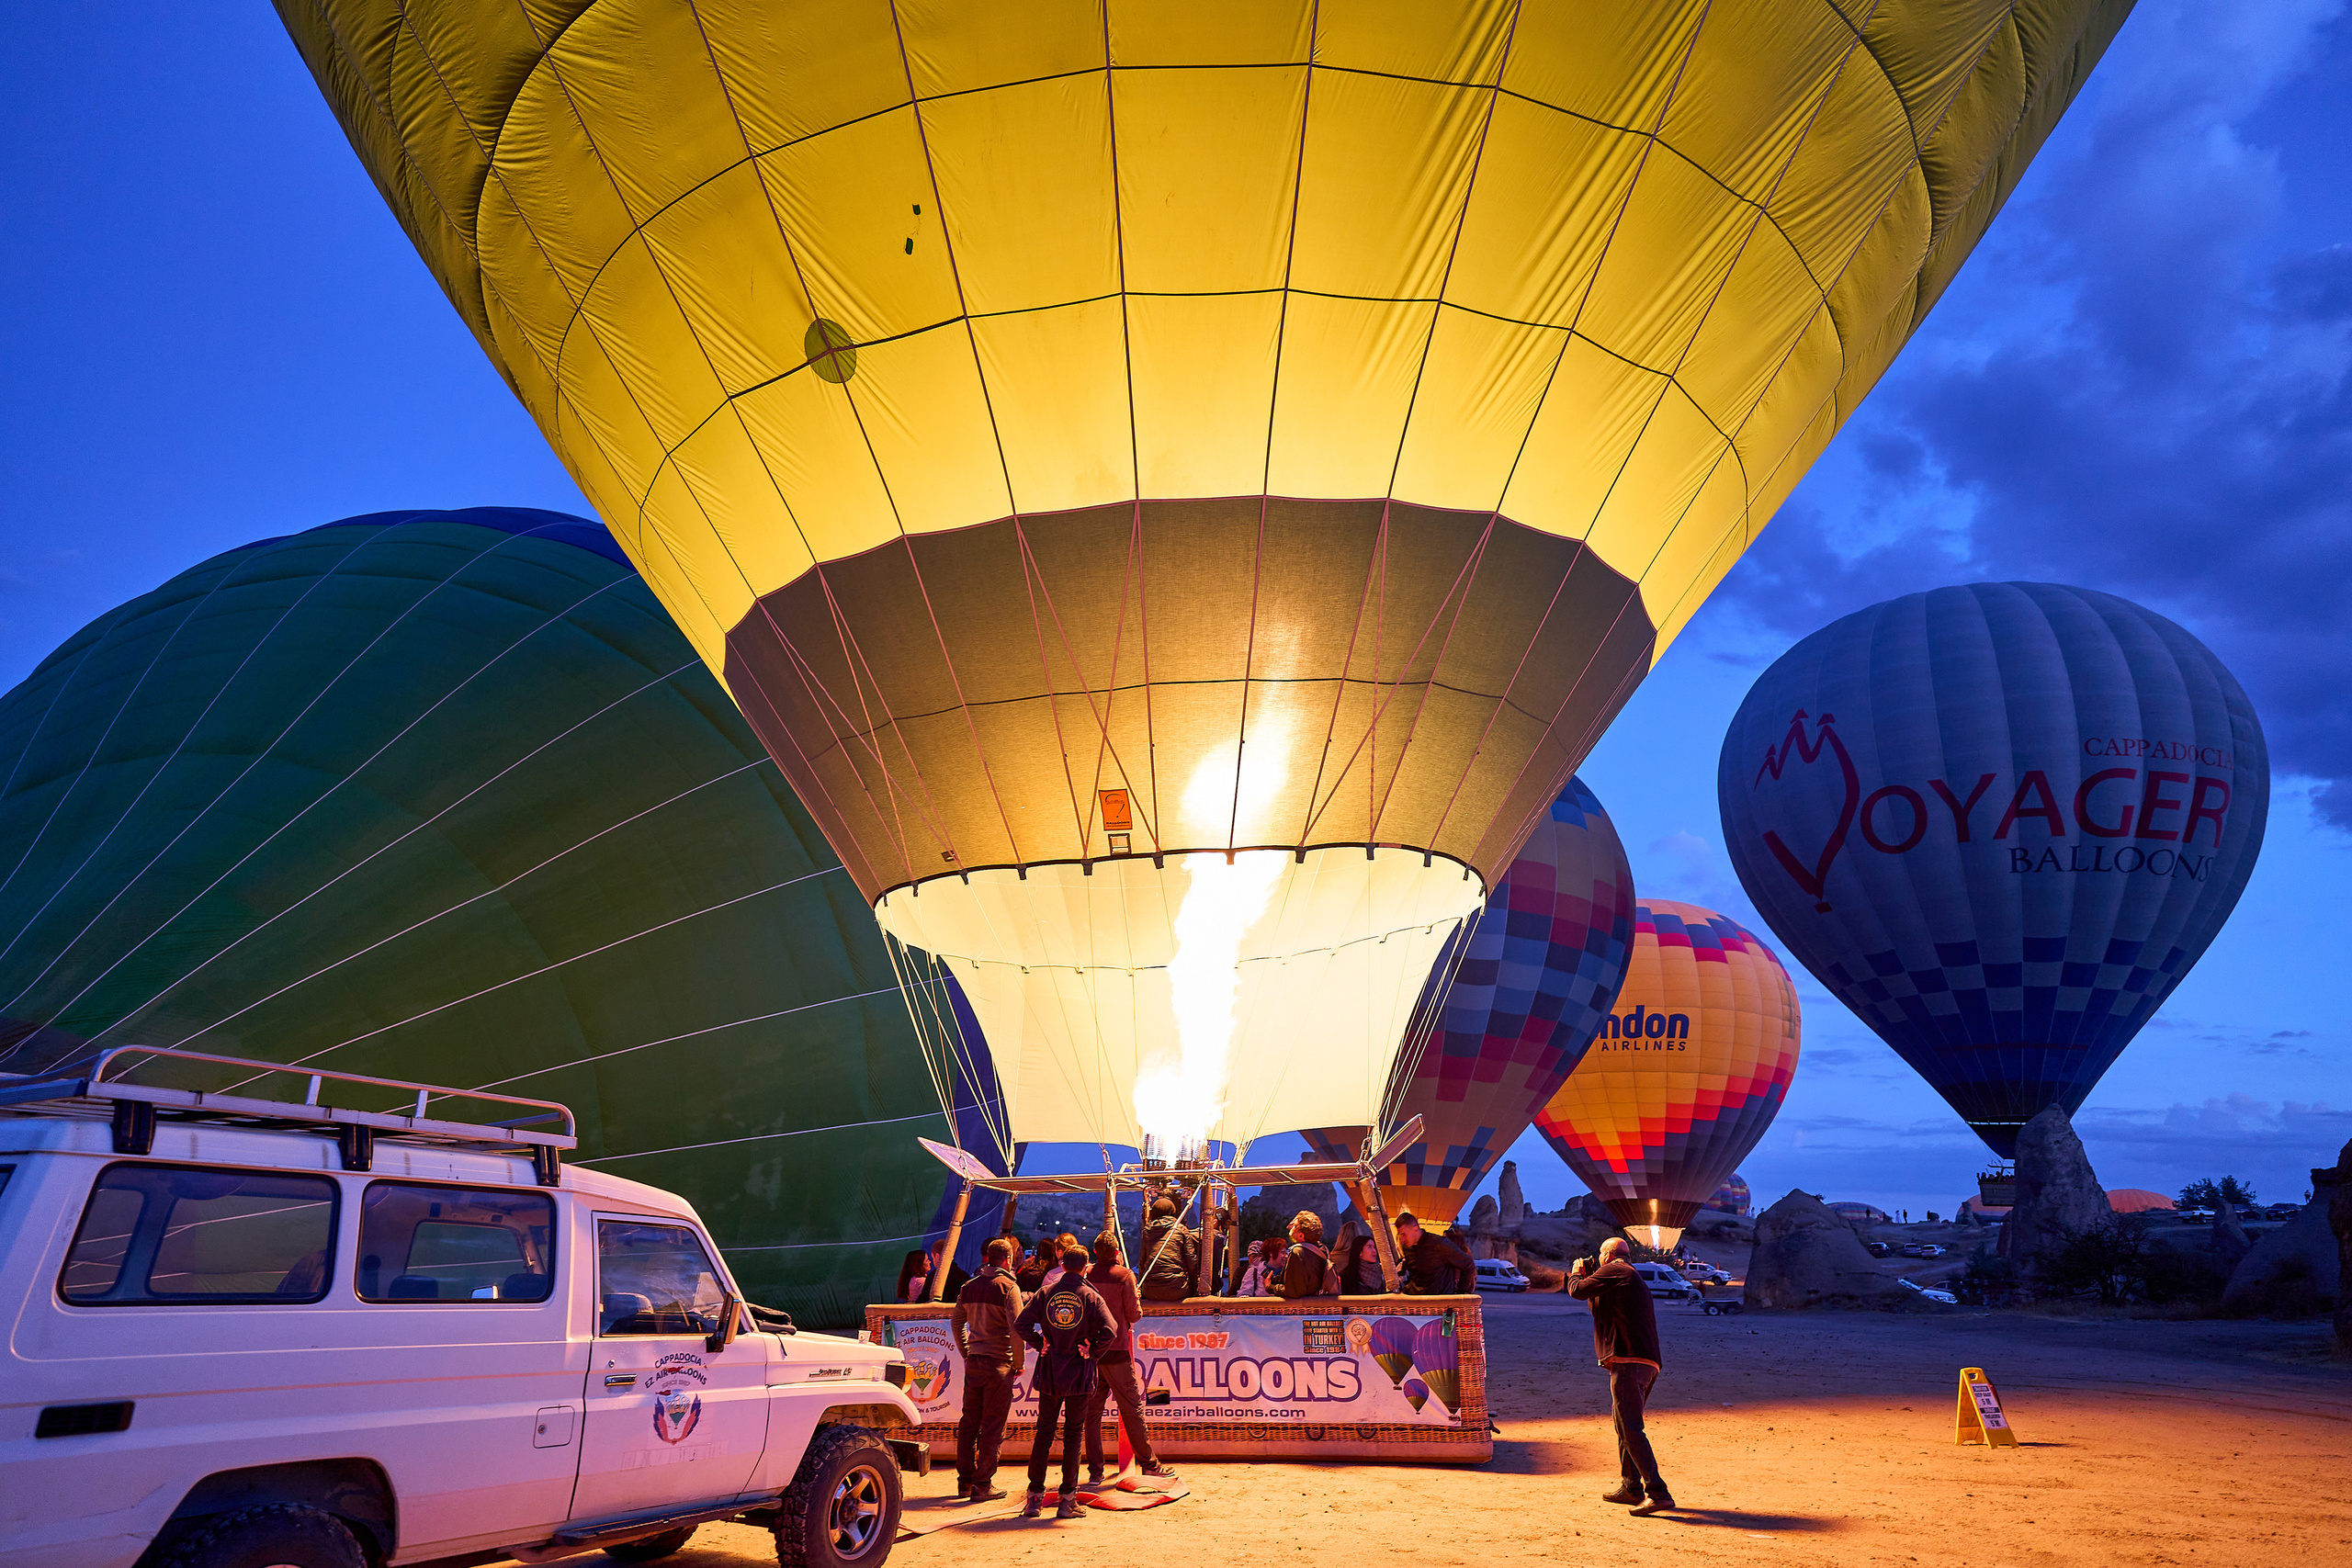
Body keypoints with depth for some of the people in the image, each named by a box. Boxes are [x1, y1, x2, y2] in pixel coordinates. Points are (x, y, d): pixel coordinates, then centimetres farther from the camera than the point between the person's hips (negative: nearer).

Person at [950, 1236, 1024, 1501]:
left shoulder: (969, 1287, 10)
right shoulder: (1008, 1287, -10)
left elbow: (956, 1323, 16)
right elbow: (1016, 1327, -16)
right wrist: (1018, 1362, -6)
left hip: (973, 1363, 6)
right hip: (999, 1363, -6)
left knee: (969, 1422, 13)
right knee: (992, 1426, 1)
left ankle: (965, 1481, 20)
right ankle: (983, 1485, 4)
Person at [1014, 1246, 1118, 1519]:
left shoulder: (1046, 1294, 1)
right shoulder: (1091, 1297, -6)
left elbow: (1021, 1323, -7)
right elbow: (1110, 1331, -19)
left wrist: (1039, 1345, 2)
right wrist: (1092, 1353, -7)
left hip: (1049, 1373, 2)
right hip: (1079, 1374, -2)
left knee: (1044, 1433, 10)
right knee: (1072, 1435, 6)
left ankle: (1035, 1497, 9)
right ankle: (1067, 1499, 6)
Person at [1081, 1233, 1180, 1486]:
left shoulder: (1086, 1274, 1)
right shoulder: (1124, 1275, -8)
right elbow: (1134, 1315, -8)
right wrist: (1136, 1298, 11)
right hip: (1116, 1352, -3)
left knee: (1092, 1412, 7)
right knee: (1132, 1410, 5)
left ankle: (1094, 1472, 8)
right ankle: (1149, 1464, 12)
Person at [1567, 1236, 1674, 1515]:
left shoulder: (1614, 1270, -3)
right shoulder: (1636, 1280, 26)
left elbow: (1578, 1291, -4)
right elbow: (1600, 1307, 35)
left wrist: (1576, 1272, 16)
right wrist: (1586, 1277, 33)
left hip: (1629, 1361, -10)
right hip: (1647, 1363, 10)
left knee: (1630, 1427, -14)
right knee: (1623, 1422, 22)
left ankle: (1658, 1492, -20)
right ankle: (1631, 1486, 29)